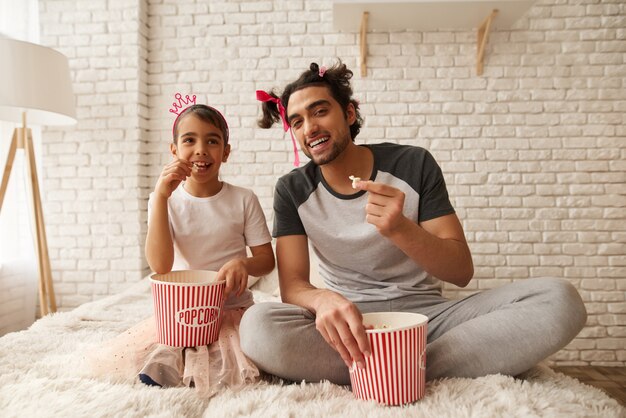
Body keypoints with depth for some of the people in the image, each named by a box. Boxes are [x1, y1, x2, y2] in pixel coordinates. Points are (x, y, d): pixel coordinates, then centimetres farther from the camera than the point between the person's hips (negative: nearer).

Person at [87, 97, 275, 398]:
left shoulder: (244, 200, -4)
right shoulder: (165, 200, -2)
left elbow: (266, 259, 0)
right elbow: (160, 266, -15)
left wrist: (244, 263, -25)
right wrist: (161, 196, -21)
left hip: (232, 309, 0)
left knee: (224, 372, -26)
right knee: (117, 360, -16)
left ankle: (173, 354, -4)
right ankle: (179, 351, 3)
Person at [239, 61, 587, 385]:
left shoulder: (414, 164, -5)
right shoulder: (292, 190, -2)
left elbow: (462, 271, -7)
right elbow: (292, 284, -9)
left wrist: (400, 229, -27)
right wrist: (324, 300, -34)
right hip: (350, 321, 0)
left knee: (559, 300, -22)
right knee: (258, 326, -32)